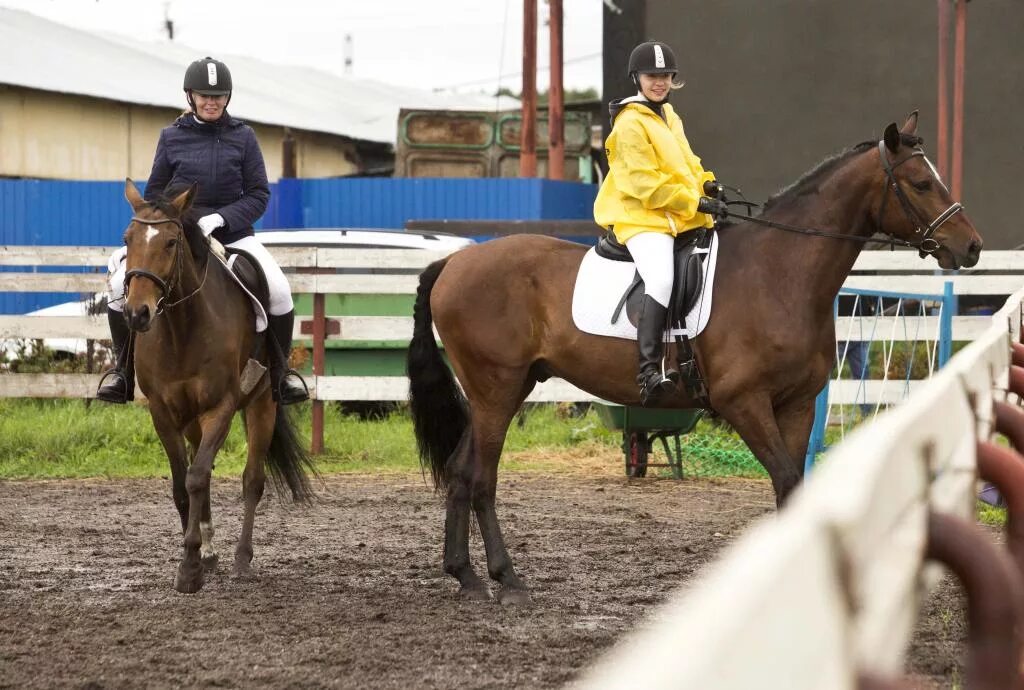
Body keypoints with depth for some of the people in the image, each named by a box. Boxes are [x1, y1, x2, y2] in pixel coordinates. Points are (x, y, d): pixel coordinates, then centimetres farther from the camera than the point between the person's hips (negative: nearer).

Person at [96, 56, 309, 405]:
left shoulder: (243, 137, 0)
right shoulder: (172, 137, 1)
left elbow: (259, 196, -3)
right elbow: (154, 195, 7)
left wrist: (220, 218, -19)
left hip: (233, 232, 0)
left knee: (279, 291, -23)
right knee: (121, 285, -20)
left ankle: (280, 371, 2)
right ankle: (124, 368, 2)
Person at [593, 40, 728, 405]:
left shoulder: (668, 116, 19)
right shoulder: (630, 124, -9)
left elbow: (686, 161, 26)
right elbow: (645, 183, -16)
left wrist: (707, 185, 4)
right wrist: (695, 202, -18)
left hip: (684, 216, 10)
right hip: (641, 217, -10)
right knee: (661, 279, -30)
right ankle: (649, 371, -33)